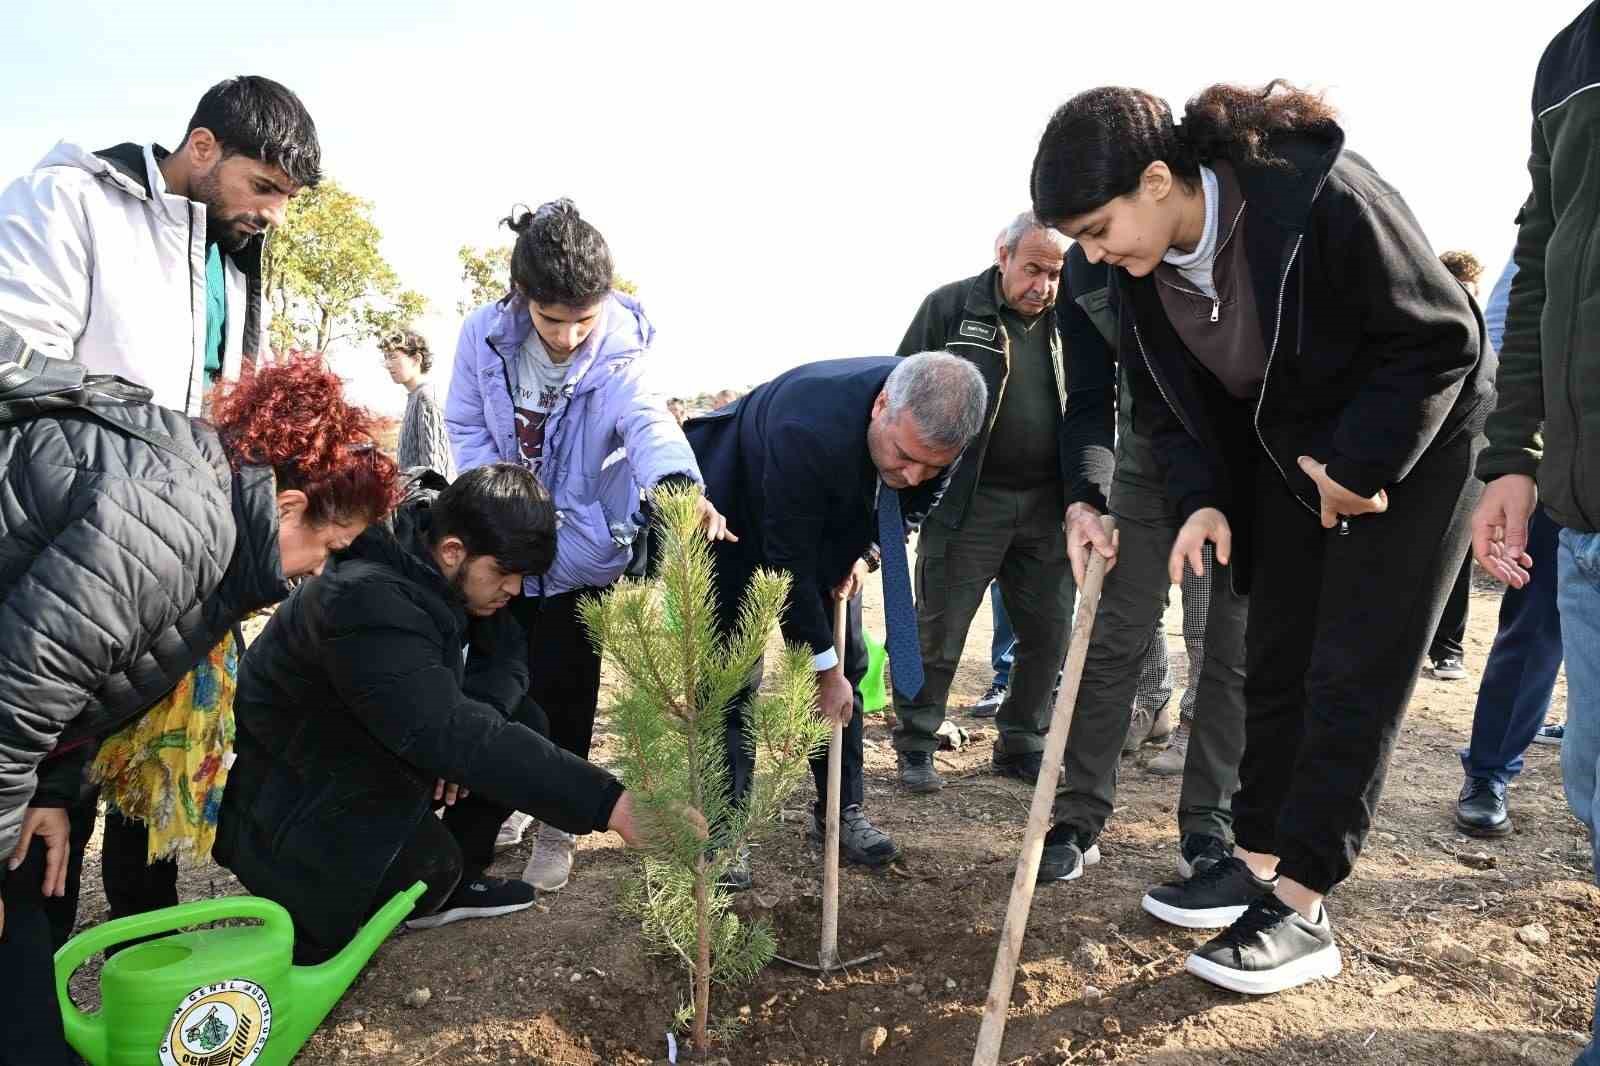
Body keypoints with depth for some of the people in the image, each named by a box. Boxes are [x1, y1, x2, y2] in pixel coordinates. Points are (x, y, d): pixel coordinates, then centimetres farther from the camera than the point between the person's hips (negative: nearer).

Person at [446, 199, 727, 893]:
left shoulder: (619, 349, -21)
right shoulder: (484, 336, -13)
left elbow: (647, 422, -40)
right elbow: (466, 426, -1)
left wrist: (678, 484, -61)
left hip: (584, 545, -3)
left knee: (562, 684, 0)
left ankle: (557, 823, 19)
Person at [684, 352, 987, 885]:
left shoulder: (934, 428, -24)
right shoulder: (809, 427, -43)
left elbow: (910, 503, 2)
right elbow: (788, 560, -33)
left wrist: (861, 552, -11)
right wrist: (824, 667, -24)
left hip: (830, 527, 6)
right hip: (740, 522, -6)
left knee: (848, 666, 5)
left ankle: (843, 810, 18)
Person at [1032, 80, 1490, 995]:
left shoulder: (1321, 197, -31)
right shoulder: (1142, 266, -10)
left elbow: (1442, 338, -22)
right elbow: (1168, 401, 0)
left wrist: (1362, 464, -23)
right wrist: (1201, 500, -14)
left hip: (1414, 440, -6)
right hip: (1289, 456, 6)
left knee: (1353, 678, -6)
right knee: (1276, 663, 7)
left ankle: (1301, 910, 2)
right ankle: (1258, 862, 19)